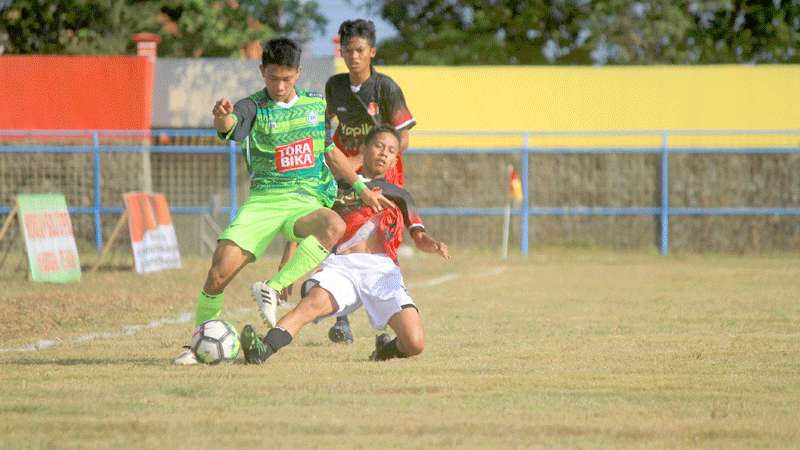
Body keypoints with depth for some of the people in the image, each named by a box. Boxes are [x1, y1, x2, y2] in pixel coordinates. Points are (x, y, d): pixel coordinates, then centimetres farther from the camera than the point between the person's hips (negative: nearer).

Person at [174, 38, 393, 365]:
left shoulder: (316, 104, 10)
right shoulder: (254, 108, -3)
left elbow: (330, 152, 24)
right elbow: (228, 125, -27)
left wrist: (361, 188, 17)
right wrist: (221, 116, -51)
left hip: (306, 202, 2)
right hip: (264, 201, -2)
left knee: (333, 226, -35)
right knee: (221, 270, -18)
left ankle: (272, 288, -23)